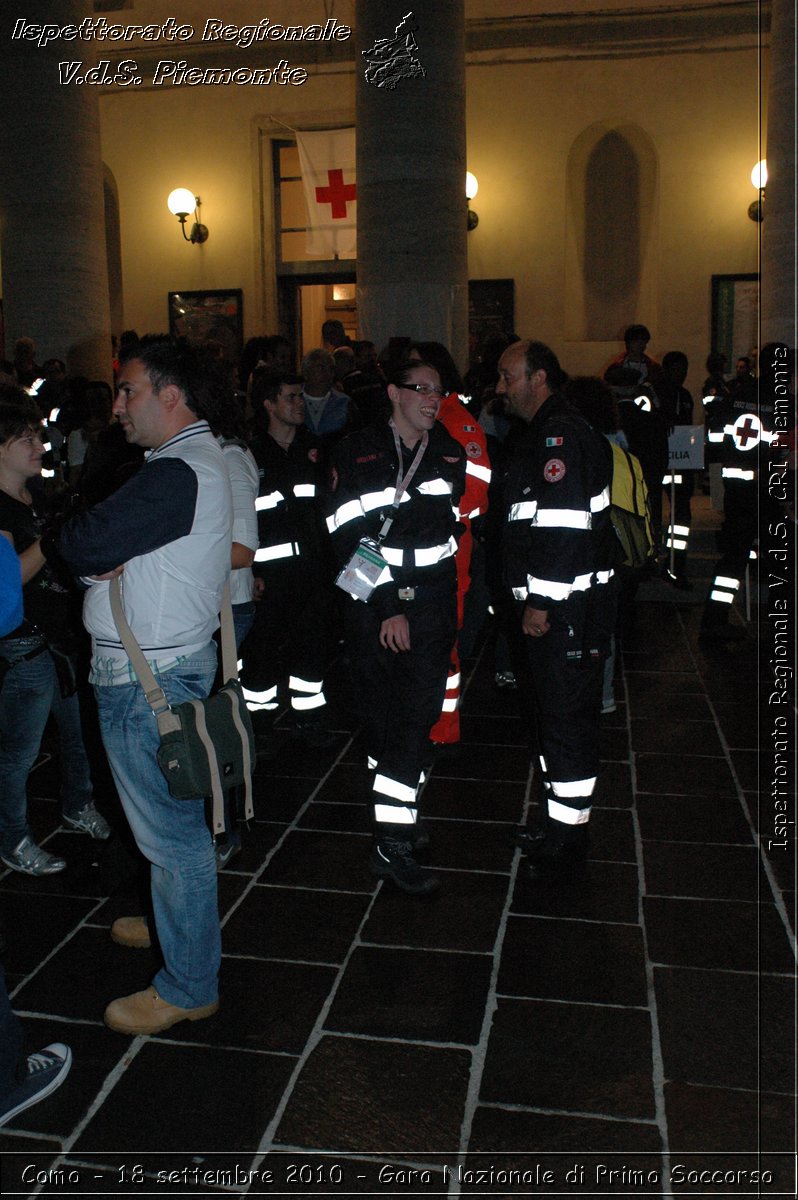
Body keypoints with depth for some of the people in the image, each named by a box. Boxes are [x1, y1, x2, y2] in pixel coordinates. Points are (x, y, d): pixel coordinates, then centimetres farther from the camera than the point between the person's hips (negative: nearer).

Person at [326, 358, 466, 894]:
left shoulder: (452, 453, 10)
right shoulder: (357, 453, 0)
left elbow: (453, 528, 14)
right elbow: (350, 538, -7)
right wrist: (388, 607, -12)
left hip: (431, 607, 2)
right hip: (372, 606, -2)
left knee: (417, 714, -5)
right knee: (383, 716, 5)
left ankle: (395, 824, 6)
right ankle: (392, 840, 13)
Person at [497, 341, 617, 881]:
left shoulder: (563, 434, -15)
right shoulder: (546, 433, 18)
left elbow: (563, 525, -23)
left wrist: (541, 601, -21)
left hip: (570, 606, -11)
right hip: (552, 603, 11)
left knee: (568, 718, -2)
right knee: (557, 711, 18)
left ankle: (569, 840, 10)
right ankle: (561, 823, 32)